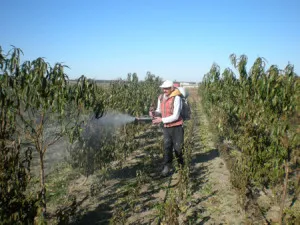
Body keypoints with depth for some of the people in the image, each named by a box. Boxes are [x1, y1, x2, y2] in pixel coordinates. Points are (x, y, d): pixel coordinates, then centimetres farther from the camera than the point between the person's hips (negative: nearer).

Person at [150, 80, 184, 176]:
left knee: (178, 147, 6)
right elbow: (160, 111, 12)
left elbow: (175, 116, -18)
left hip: (177, 127, -4)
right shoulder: (161, 98, 3)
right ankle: (167, 167, 7)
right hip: (166, 127, 4)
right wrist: (154, 113, -11)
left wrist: (162, 120, -19)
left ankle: (181, 164, 30)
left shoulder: (176, 98, -16)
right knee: (167, 147, -1)